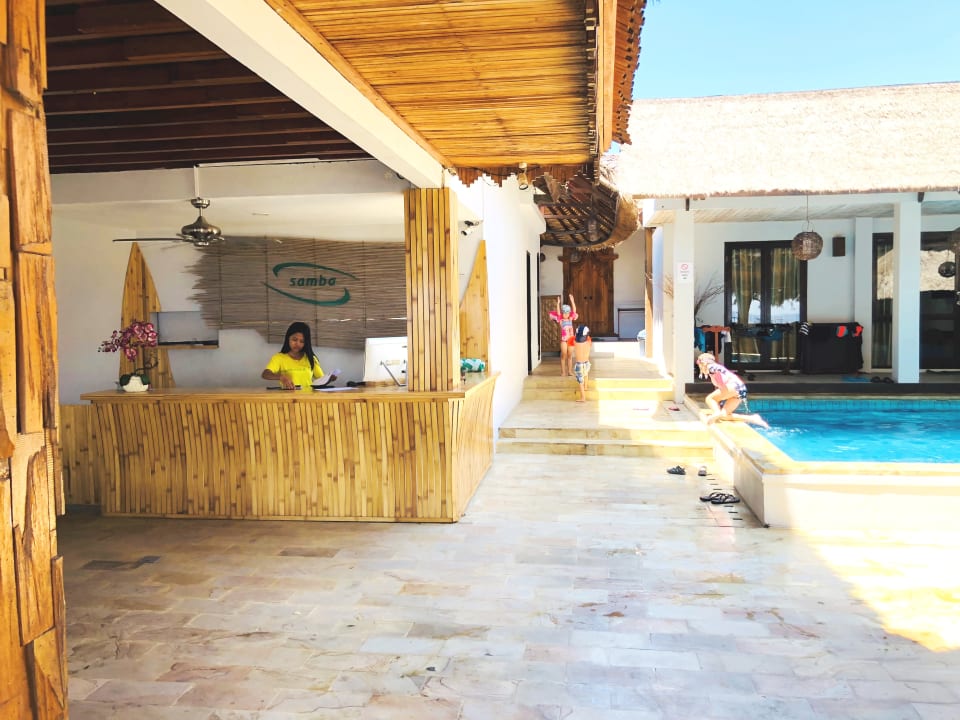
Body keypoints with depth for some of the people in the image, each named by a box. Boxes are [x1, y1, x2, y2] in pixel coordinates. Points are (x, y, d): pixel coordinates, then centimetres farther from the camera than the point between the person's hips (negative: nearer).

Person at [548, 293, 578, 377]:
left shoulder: (570, 318, 6)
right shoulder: (560, 319, -2)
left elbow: (574, 310, -3)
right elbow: (558, 312, -15)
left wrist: (572, 301, -11)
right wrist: (558, 303, -24)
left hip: (571, 339, 3)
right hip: (563, 339, -3)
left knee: (570, 356, 9)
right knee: (563, 355, -1)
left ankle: (570, 371, 16)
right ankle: (563, 372, 5)